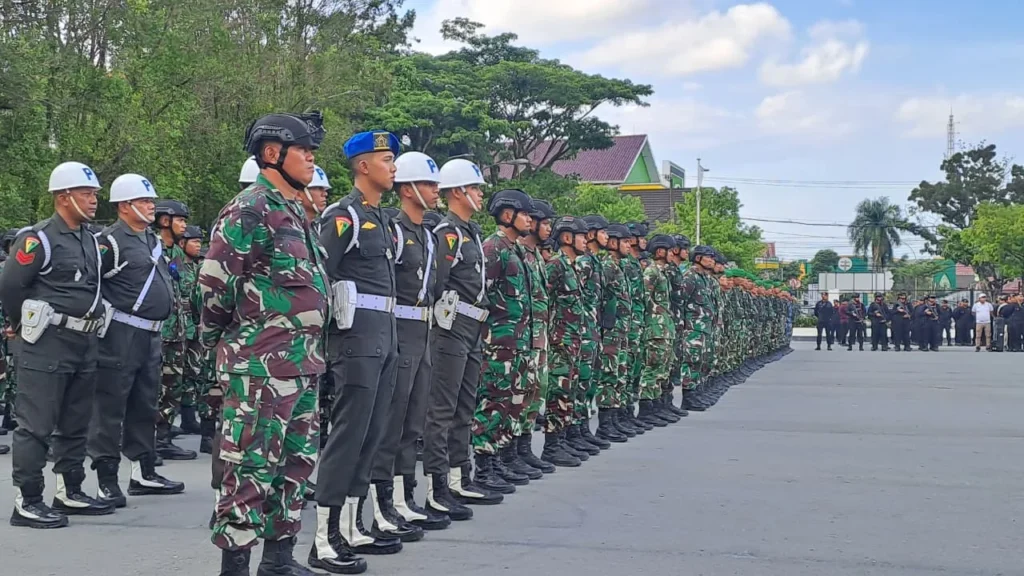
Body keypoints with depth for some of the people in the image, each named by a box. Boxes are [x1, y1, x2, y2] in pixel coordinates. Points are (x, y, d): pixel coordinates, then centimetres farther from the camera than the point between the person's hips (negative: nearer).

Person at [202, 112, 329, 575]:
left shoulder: (294, 213, 18)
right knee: (250, 467, -6)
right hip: (261, 364, -9)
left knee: (296, 463, 13)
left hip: (303, 362, 10)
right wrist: (219, 337, -2)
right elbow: (215, 284, -13)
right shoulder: (248, 210, -12)